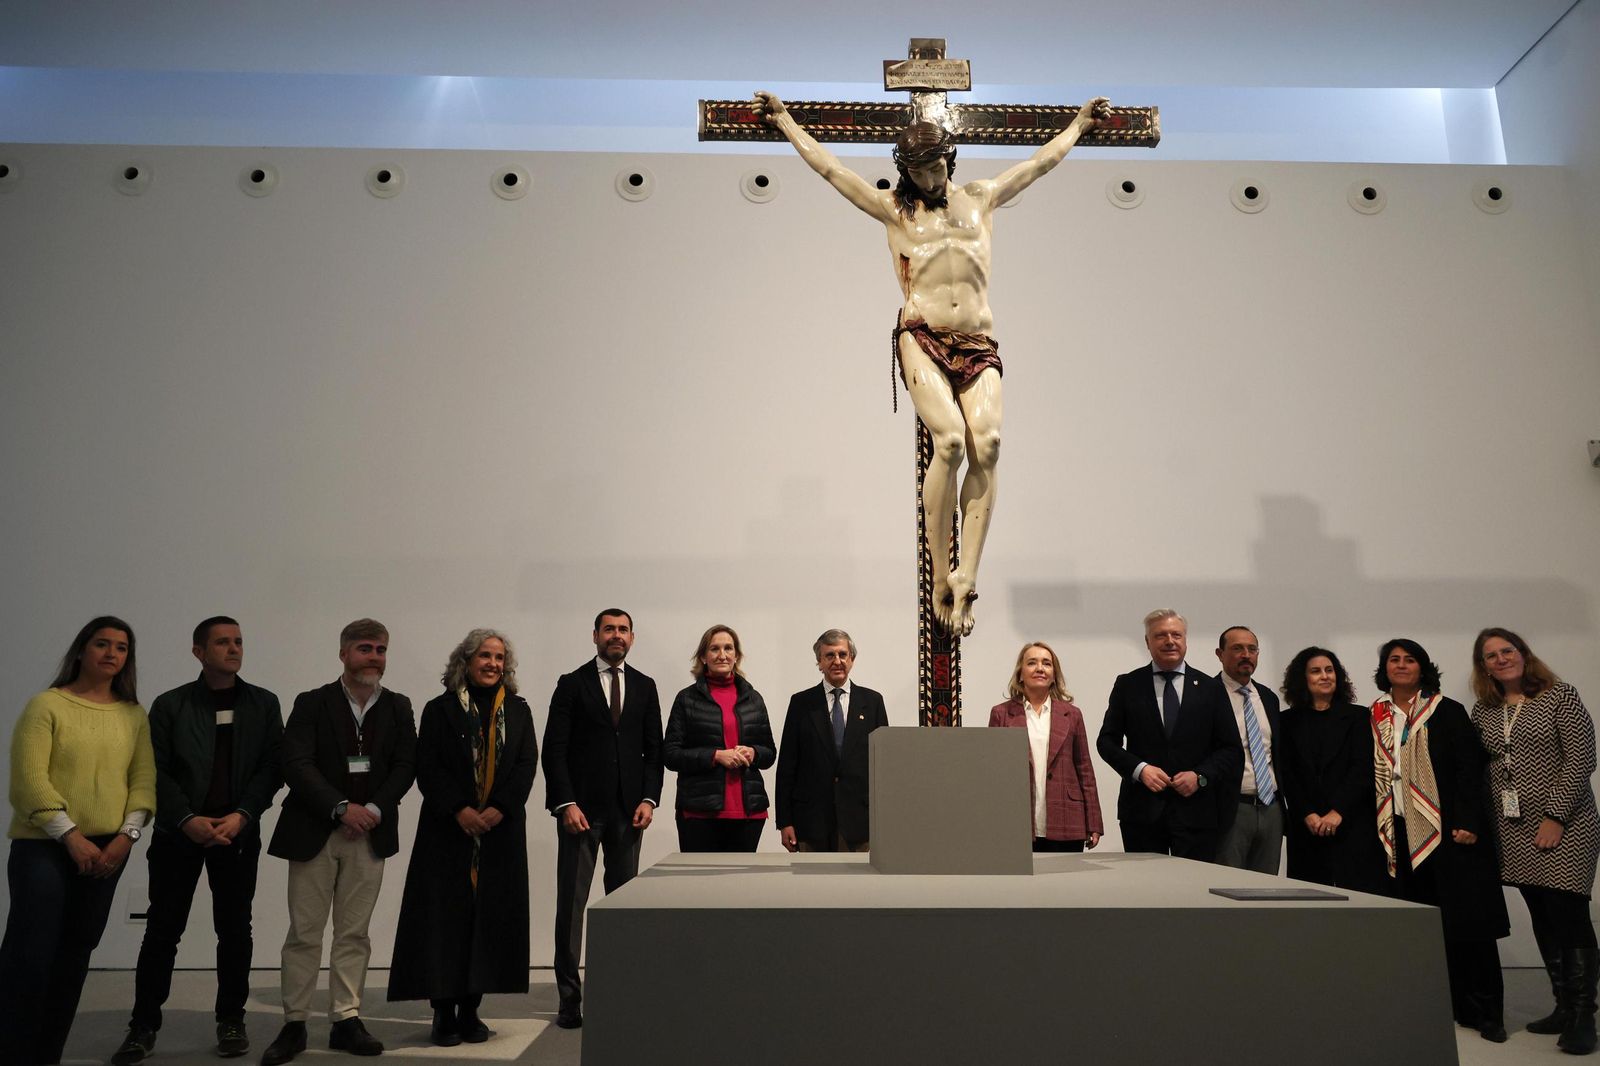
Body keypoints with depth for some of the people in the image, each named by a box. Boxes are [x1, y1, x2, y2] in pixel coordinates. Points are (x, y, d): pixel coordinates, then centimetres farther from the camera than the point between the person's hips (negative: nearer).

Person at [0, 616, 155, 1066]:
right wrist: (71, 836, -15)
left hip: (107, 850, 4)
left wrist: (126, 835, -8)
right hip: (43, 846, -4)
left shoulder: (135, 715, 8)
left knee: (75, 956, 9)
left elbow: (144, 778, 5)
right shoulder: (46, 705, -4)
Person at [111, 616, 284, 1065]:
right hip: (179, 831, 0)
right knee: (162, 930, 3)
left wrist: (241, 816, -13)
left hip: (238, 832, 1)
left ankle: (231, 1020, 17)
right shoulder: (170, 705, 3)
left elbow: (272, 767, 0)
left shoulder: (263, 704, 4)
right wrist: (187, 820, -14)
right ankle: (144, 1026, 15)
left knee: (235, 929, 6)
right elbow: (156, 771, -2)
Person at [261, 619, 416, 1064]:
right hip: (314, 832, -2)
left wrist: (374, 810, -12)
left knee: (354, 933, 8)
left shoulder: (398, 707, 6)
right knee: (304, 933, 4)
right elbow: (296, 765, -10)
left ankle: (346, 1020, 16)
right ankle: (294, 1024, 15)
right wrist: (341, 807, -18)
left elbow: (404, 766, 2)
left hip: (369, 834, 2)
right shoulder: (312, 703, -1)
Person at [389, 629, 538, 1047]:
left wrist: (499, 809, -12)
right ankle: (443, 1011, 9)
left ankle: (470, 1009, 13)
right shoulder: (440, 709, 3)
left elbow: (527, 763, 2)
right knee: (447, 918, 0)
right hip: (449, 829, -2)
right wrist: (459, 810, -15)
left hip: (501, 830, 2)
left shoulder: (518, 710, 9)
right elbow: (427, 769, -3)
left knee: (490, 917, 3)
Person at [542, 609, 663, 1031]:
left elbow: (653, 748, 10)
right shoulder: (572, 684, 1)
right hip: (582, 808, -3)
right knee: (571, 901, 0)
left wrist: (649, 799, -1)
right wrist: (566, 803, -11)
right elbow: (554, 750, -3)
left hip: (628, 809, 3)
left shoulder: (644, 686, 10)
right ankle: (569, 997, 8)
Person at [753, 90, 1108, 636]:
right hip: (922, 338, -2)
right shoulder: (894, 209, 20)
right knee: (950, 439, -27)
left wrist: (1079, 123, 50)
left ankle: (966, 576, -25)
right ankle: (940, 576, -18)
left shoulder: (981, 198, 27)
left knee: (987, 439, -24)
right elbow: (827, 165, 27)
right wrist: (784, 119, 34)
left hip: (979, 343, 2)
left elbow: (1042, 160, 40)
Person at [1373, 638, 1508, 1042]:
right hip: (1401, 834, 3)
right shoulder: (1377, 717, 11)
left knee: (1466, 921, -2)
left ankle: (1485, 1012, 7)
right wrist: (1379, 831, 6)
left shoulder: (1447, 711, 1)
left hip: (1447, 830, -3)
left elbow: (1469, 768, -5)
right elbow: (1373, 775, 12)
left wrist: (1467, 823, -15)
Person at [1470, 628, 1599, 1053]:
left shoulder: (1560, 697, -4)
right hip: (1513, 830, 5)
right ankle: (1563, 1007, 20)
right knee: (1543, 921, 9)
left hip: (1564, 826, -5)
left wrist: (1554, 817, -14)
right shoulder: (1483, 711, 10)